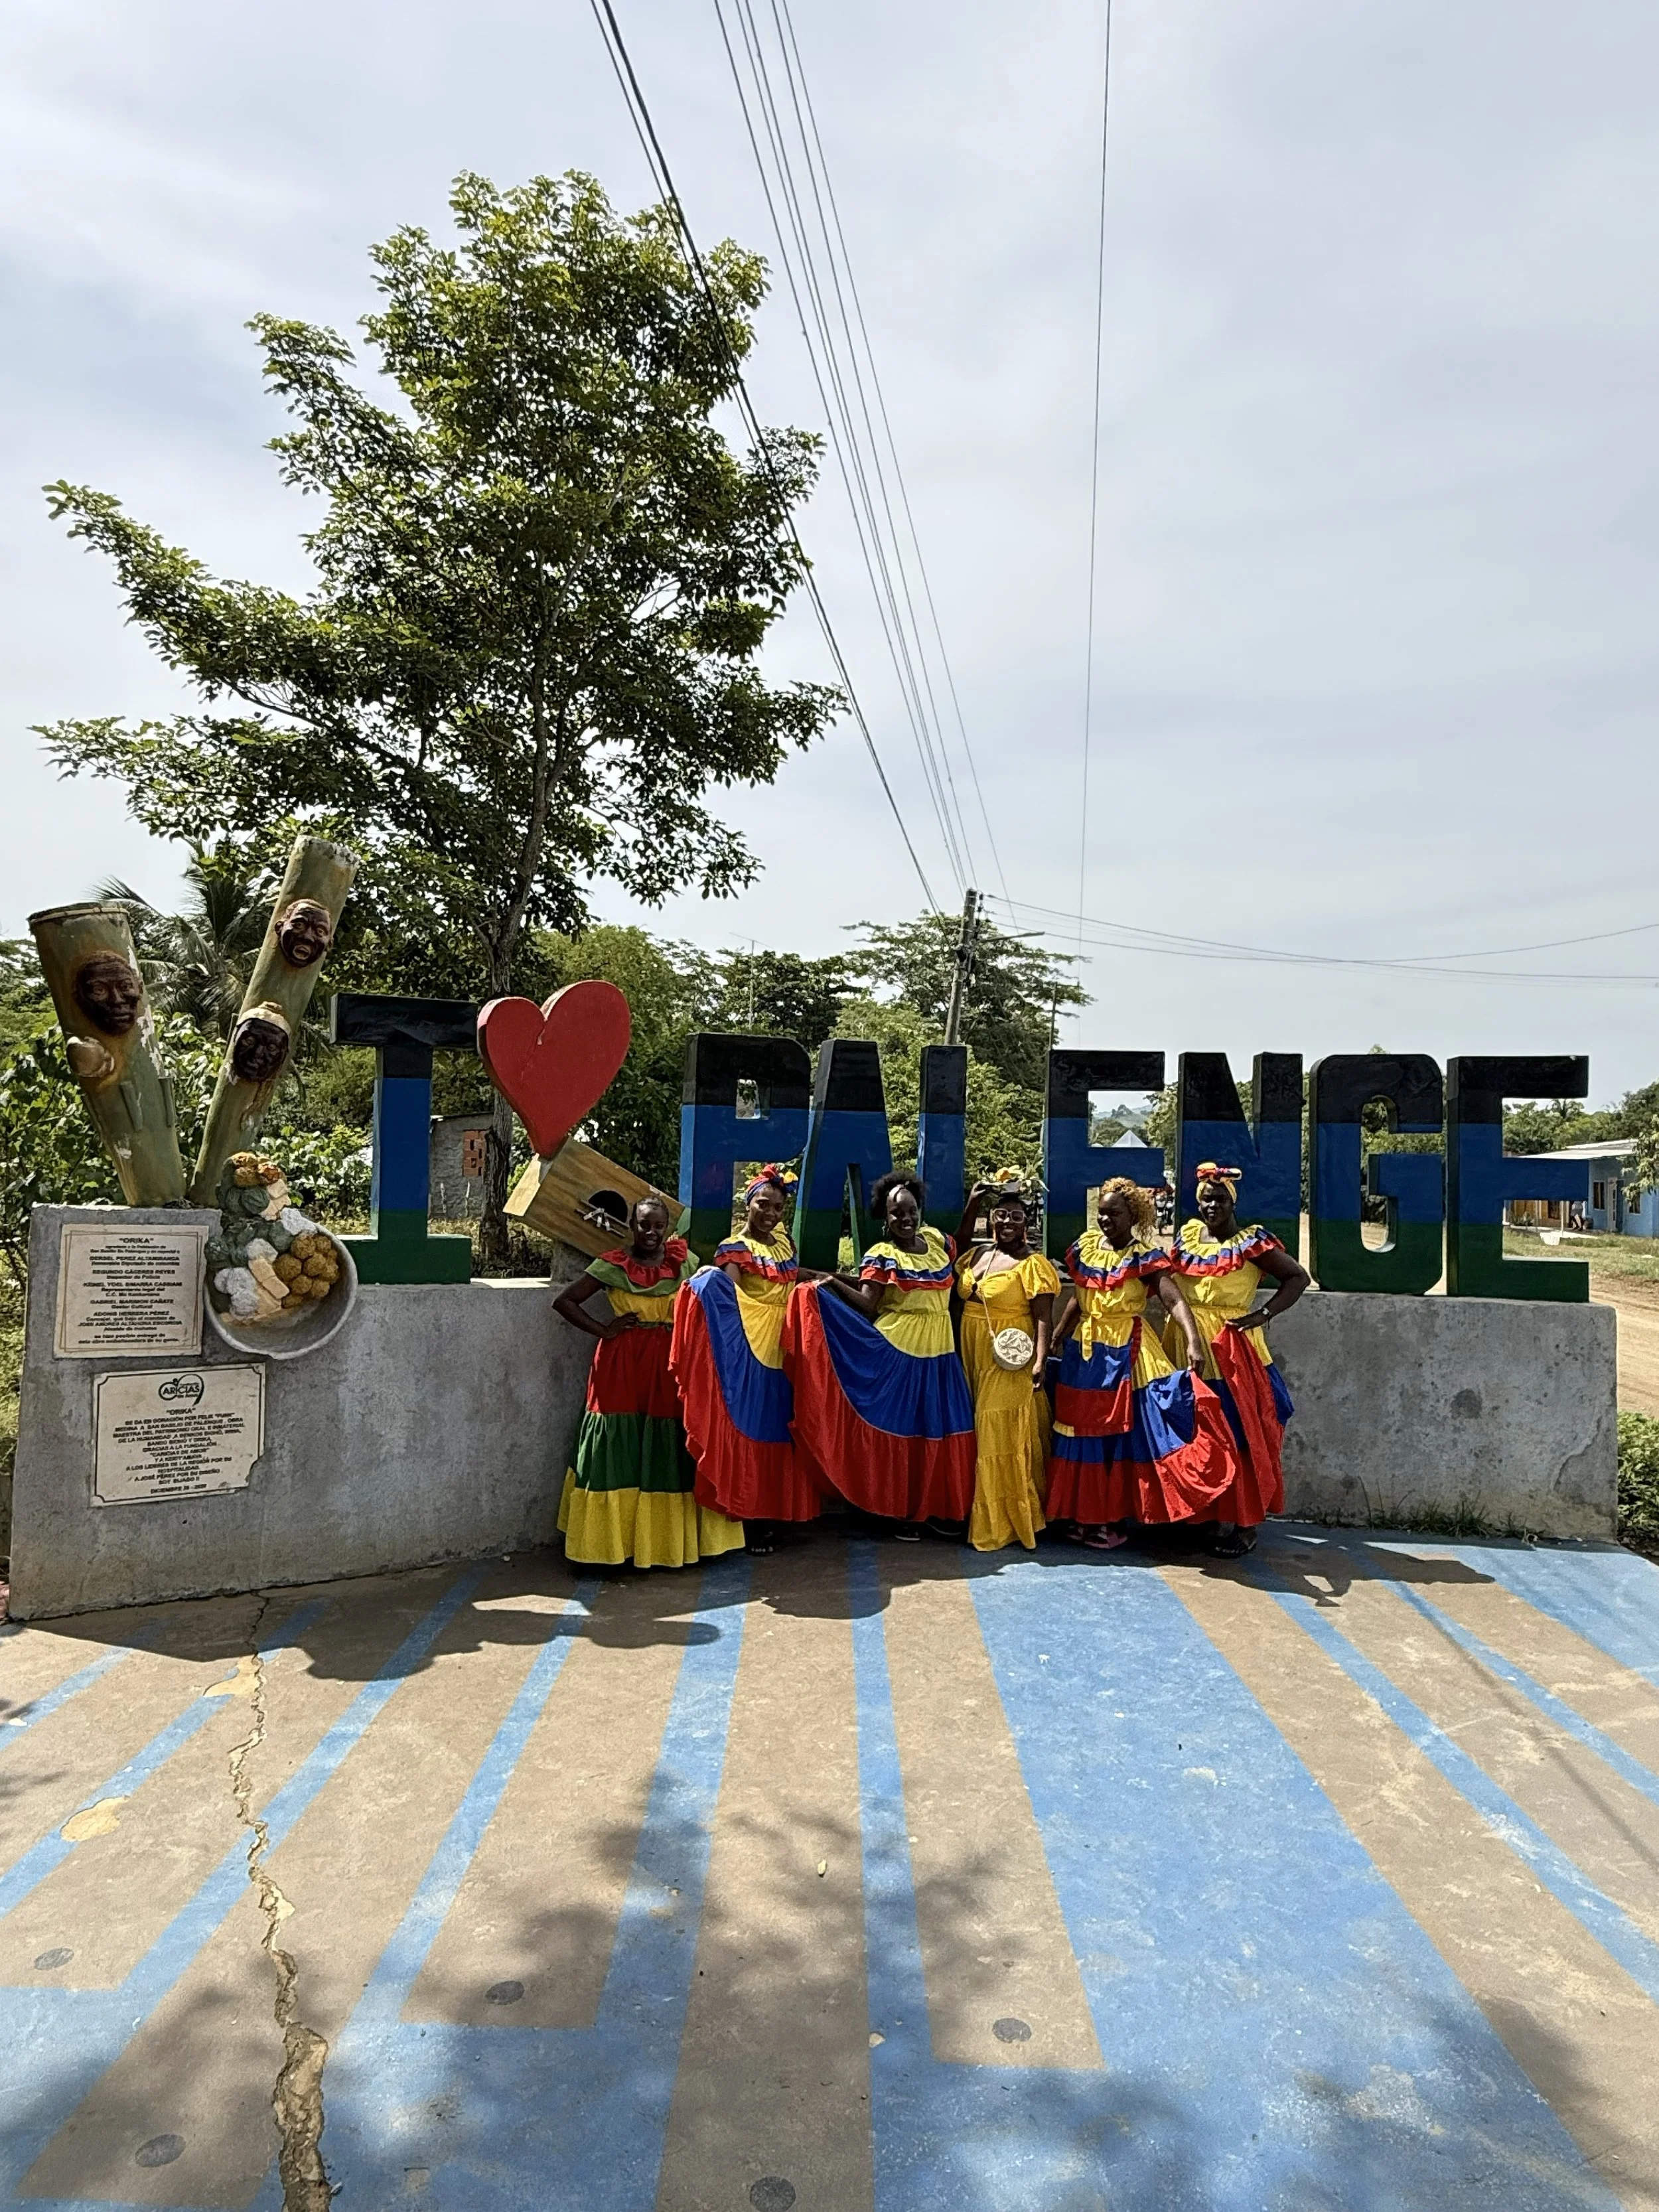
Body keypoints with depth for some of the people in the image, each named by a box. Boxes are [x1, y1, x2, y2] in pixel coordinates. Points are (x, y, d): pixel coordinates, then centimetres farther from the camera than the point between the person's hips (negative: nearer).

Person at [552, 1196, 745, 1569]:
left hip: (669, 1367, 2)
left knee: (669, 1451, 4)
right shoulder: (612, 1266, -1)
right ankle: (617, 1541, 8)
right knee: (621, 1452, -1)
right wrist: (603, 1330, -5)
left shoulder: (684, 1263, 6)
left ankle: (671, 1539, 13)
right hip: (622, 1367, -2)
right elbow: (564, 1302, 0)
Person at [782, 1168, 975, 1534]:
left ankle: (938, 1507, 18)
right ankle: (901, 1511, 11)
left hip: (939, 1352, 5)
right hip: (898, 1350, -5)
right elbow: (868, 1306, -12)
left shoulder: (937, 1240, 10)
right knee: (899, 1428, 0)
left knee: (939, 1429, 7)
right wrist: (835, 1285, -25)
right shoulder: (881, 1255, -5)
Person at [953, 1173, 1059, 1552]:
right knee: (980, 1436, 12)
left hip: (1009, 1365, -7)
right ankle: (984, 1516, 22)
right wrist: (971, 1208, 18)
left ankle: (1011, 1521, 6)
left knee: (1005, 1438, -5)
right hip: (974, 1360, 7)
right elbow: (957, 1248, 31)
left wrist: (1040, 1361, -25)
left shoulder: (1033, 1264, -8)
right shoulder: (977, 1257, 11)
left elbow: (1043, 1318, -13)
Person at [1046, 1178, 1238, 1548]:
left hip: (1127, 1352, -5)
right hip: (1084, 1350, 5)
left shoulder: (1145, 1257, -9)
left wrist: (1193, 1342, -37)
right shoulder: (1085, 1246, 6)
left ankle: (1111, 1516, 7)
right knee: (1084, 1430, 10)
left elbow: (1174, 1301, -22)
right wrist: (1057, 1335, 15)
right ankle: (1085, 1516, 20)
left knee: (1123, 1431, -4)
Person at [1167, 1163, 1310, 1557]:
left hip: (1232, 1349, -5)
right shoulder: (1188, 1235, 11)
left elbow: (1298, 1277, -4)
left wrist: (1263, 1315, -11)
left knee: (1241, 1435, -3)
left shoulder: (1251, 1242, -3)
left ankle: (1245, 1525, 6)